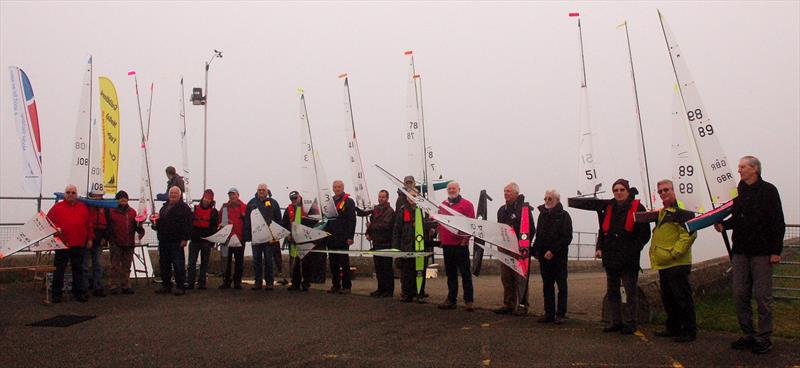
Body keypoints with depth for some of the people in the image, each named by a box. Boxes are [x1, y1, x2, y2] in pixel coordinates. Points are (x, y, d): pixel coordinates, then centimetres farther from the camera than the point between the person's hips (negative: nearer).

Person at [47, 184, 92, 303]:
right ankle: (56, 294, 13)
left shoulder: (83, 207, 10)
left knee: (78, 269, 8)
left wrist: (89, 238, 8)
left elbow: (89, 224, 11)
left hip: (79, 245, 2)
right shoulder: (57, 207, 5)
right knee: (59, 269, 4)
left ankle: (79, 293, 16)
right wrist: (55, 229, -13)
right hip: (62, 244, -1)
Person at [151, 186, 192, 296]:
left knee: (178, 264, -6)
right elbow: (160, 221, 32)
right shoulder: (164, 207, 21)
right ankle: (166, 285, 21)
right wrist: (155, 221, 8)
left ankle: (180, 286, 0)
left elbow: (187, 224, -12)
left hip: (176, 241, -8)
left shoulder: (184, 207, -4)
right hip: (163, 240, 8)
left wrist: (185, 238, -19)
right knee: (164, 264, 12)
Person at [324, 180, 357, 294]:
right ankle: (335, 285, 16)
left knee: (344, 262, -2)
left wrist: (350, 237, -15)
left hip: (342, 237, -6)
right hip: (331, 237, 6)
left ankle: (346, 286, 4)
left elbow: (352, 220, -9)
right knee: (333, 262, 8)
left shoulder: (349, 201, -3)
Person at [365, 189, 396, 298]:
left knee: (387, 268, -1)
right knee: (378, 267, 12)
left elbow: (385, 225, -20)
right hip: (376, 242, 7)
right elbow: (371, 222, 19)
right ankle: (381, 288, 21)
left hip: (386, 243, -7)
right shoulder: (375, 209, 14)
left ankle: (389, 290, 6)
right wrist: (368, 233, 1)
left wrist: (371, 227, -11)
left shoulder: (389, 211, -10)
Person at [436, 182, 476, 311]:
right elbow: (439, 222, 19)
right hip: (446, 244, 5)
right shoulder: (442, 205, 14)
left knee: (465, 272, -1)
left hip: (461, 244, -5)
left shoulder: (466, 204, -3)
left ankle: (468, 300, 4)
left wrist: (465, 238, -12)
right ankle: (451, 299, 18)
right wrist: (440, 237, 11)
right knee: (450, 273, 11)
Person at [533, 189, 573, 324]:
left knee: (561, 286, 1)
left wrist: (553, 251, -18)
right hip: (544, 257, 6)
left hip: (558, 257, -6)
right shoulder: (542, 215, 13)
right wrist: (536, 251, 6)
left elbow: (567, 237, -12)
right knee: (547, 286, 9)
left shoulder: (563, 216, -5)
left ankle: (560, 314, 7)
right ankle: (549, 313, 16)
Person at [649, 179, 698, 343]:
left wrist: (674, 252, -20)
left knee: (682, 297, -4)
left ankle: (689, 331, 4)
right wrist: (655, 253, 19)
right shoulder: (661, 212, 19)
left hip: (677, 263, -10)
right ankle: (673, 328, 26)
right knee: (668, 298, 15)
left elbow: (690, 233, -19)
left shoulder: (682, 210, -11)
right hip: (663, 264, 10)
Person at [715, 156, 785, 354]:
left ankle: (764, 338, 9)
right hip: (740, 252, 6)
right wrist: (724, 224, 1)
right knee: (740, 295, 6)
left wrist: (776, 250, -13)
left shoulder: (768, 190, -4)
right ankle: (748, 335, 16)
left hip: (761, 252, -6)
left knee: (762, 295, -1)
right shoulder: (739, 192, 13)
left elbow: (777, 222, -8)